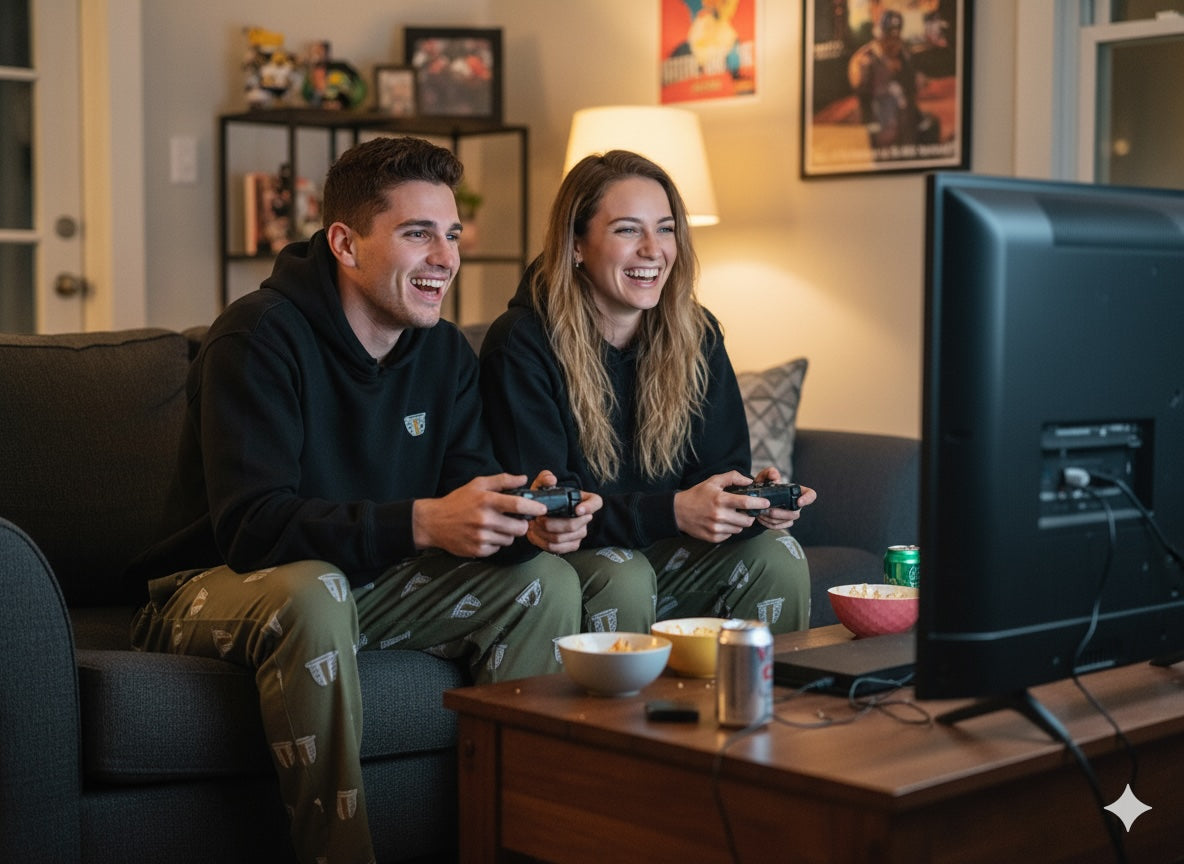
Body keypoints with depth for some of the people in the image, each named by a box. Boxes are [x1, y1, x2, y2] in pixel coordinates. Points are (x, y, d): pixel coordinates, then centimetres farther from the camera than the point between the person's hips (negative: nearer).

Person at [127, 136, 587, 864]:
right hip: (221, 585, -6)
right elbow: (252, 524, -30)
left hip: (371, 580, 7)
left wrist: (529, 516, -29)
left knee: (547, 582, -10)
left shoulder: (446, 353, 2)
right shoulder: (259, 337, -20)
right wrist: (422, 523, -42)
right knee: (312, 593, -39)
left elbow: (474, 483, -3)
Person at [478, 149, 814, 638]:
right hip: (568, 558, -5)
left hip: (663, 552, 5)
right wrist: (674, 511, -31)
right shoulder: (519, 345, -16)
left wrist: (756, 498, -23)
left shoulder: (695, 335, 2)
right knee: (624, 577, -34)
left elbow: (720, 465, 2)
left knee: (777, 554, -17)